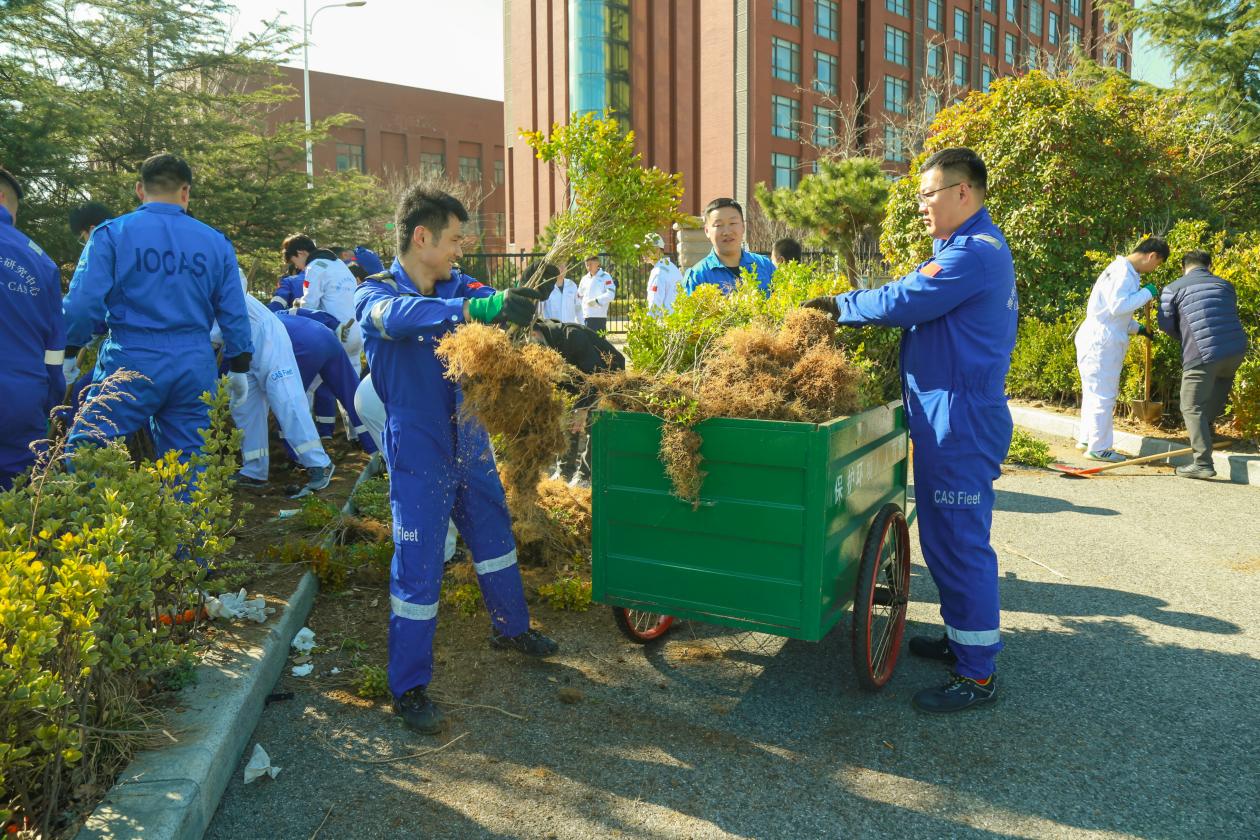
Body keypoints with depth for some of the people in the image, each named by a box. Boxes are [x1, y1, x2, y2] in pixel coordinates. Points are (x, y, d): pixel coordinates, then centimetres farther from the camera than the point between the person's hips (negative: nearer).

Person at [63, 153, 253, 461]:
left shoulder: (111, 233, -3)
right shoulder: (216, 241, 6)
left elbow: (82, 305, -8)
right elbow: (235, 314, 7)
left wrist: (68, 353, 9)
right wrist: (239, 368, 19)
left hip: (132, 363, -3)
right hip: (195, 368, 3)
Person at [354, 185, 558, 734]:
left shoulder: (455, 288, 6)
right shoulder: (376, 294, -14)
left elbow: (495, 303, -6)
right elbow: (399, 316, -36)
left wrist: (526, 294, -30)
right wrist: (477, 308, -51)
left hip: (468, 441, 7)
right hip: (417, 452, -7)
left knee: (494, 533, 21)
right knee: (418, 566, -2)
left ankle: (511, 627, 43)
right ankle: (409, 686, 11)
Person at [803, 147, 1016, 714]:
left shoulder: (973, 253, -17)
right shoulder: (979, 248, 19)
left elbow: (904, 301, -21)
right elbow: (921, 303, 19)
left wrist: (841, 305, -6)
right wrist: (850, 307, 9)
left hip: (961, 419, -11)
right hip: (951, 416, 11)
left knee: (960, 541, -5)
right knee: (945, 536, 18)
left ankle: (977, 673, 5)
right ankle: (962, 637, 32)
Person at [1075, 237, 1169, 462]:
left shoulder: (1128, 272, 17)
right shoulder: (1122, 273, -15)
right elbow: (1117, 306, -26)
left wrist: (1137, 328, 21)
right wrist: (1147, 293, -17)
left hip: (1100, 340, 11)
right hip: (1101, 342, -11)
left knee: (1094, 391, 17)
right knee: (1103, 394, -6)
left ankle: (1086, 439, 26)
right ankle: (1098, 448, -1)